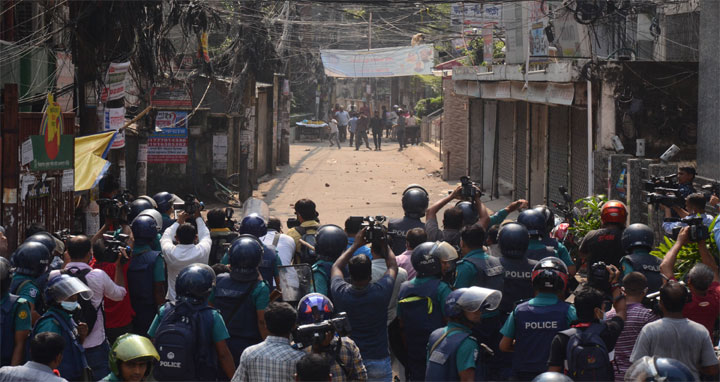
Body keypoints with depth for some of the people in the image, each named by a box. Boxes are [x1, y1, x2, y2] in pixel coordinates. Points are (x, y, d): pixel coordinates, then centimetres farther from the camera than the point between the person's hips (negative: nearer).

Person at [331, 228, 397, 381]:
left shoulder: (341, 293, -13)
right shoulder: (381, 292, -17)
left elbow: (336, 267, 10)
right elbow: (393, 267, 5)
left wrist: (355, 245, 14)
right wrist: (384, 245, 14)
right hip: (379, 361, -1)